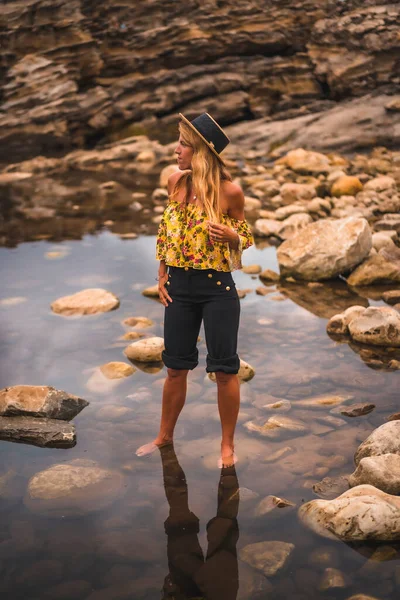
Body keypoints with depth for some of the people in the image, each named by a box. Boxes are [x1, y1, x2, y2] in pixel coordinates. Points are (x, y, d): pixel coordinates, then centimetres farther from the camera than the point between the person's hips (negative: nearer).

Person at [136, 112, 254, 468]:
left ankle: (228, 444, 21)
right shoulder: (176, 182, 1)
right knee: (176, 367, 14)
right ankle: (165, 436, 33)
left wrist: (230, 235, -22)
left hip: (217, 287, -4)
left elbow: (245, 237, 1)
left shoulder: (229, 191, -11)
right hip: (180, 287, 4)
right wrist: (162, 277, 8)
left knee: (225, 369, 4)